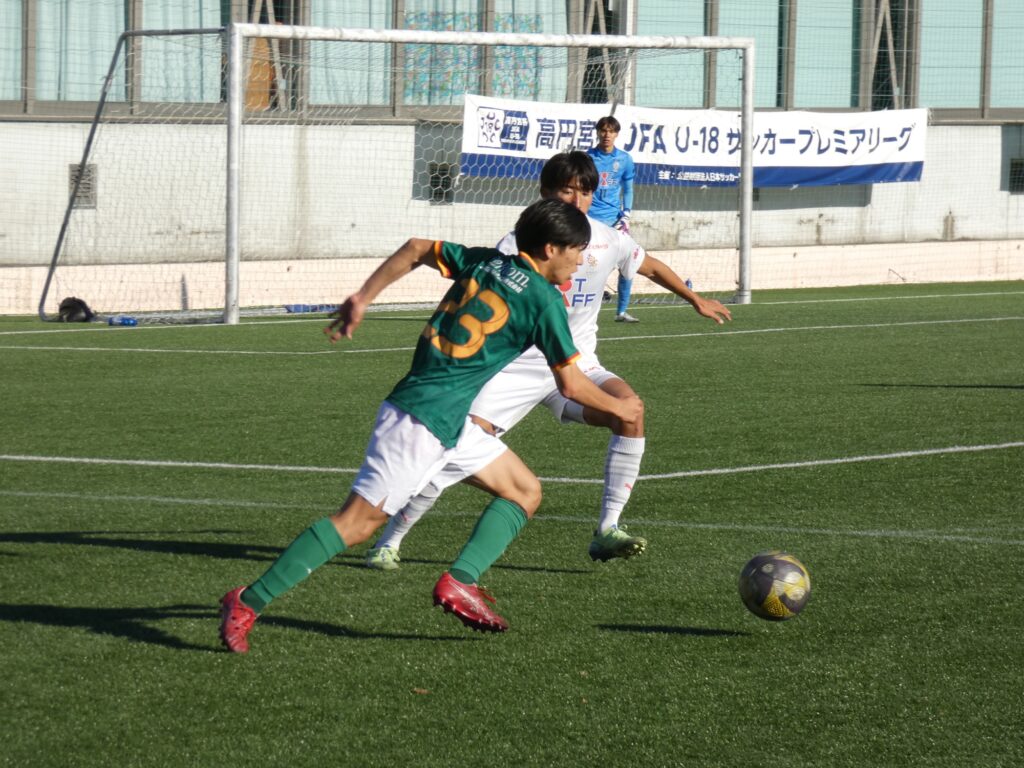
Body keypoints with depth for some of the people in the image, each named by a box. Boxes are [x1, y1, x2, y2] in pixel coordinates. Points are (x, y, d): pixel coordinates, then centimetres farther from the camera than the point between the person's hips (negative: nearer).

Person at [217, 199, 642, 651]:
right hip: (426, 422, -9)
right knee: (359, 521, -12)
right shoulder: (543, 298, -8)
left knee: (525, 491, 13)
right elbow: (571, 384, -4)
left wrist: (362, 299, 21)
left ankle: (461, 581, 0)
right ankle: (247, 604, -13)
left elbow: (416, 249, 19)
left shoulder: (485, 261, 12)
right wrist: (618, 408, 14)